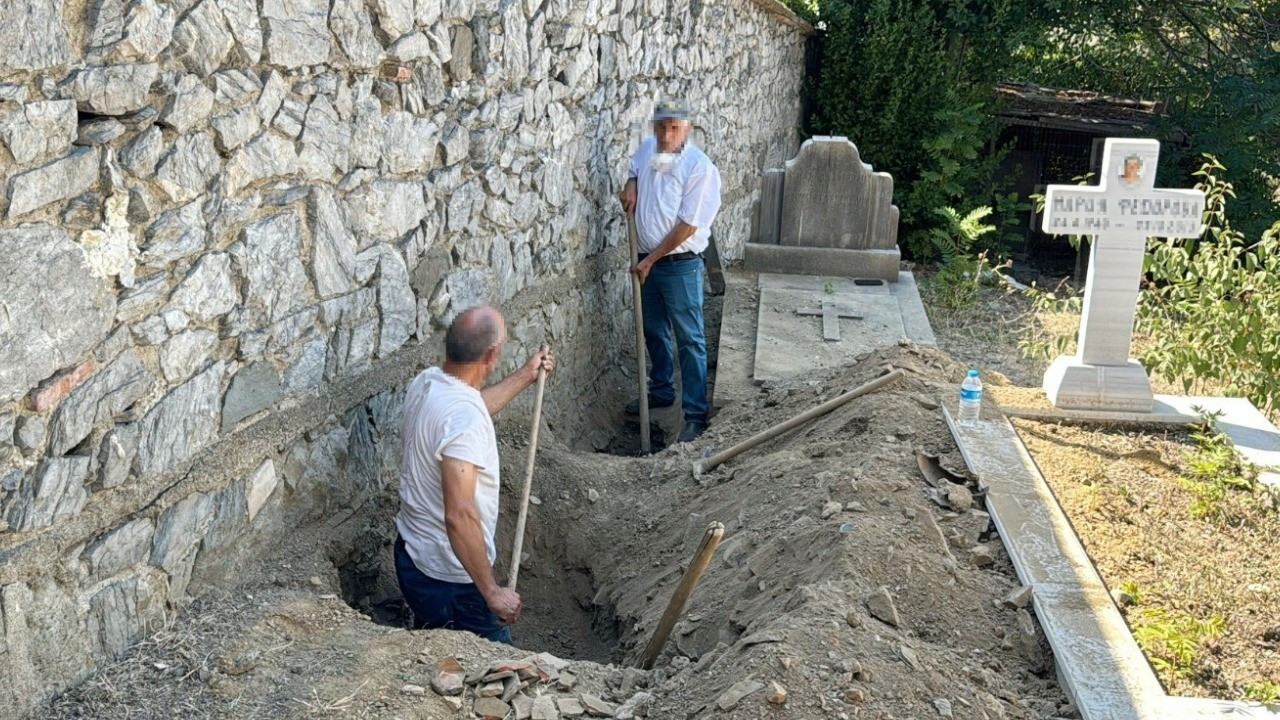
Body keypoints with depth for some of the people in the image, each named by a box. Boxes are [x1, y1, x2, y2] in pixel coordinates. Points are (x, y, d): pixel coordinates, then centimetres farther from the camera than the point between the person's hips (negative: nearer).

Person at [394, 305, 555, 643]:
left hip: (412, 554, 9)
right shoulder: (463, 418, -31)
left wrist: (524, 377, 28)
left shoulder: (426, 383, -3)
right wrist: (492, 592, -28)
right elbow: (460, 515, -35)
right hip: (451, 580, -9)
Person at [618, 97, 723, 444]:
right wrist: (631, 183, 2)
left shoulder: (700, 168, -19)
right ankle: (662, 392, 39)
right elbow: (634, 168, 27)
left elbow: (687, 226, -20)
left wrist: (651, 261, -15)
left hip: (680, 265, -7)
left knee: (690, 340, -1)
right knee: (654, 331, 21)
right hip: (648, 260, 7)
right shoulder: (648, 149, 1)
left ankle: (695, 414, 4)